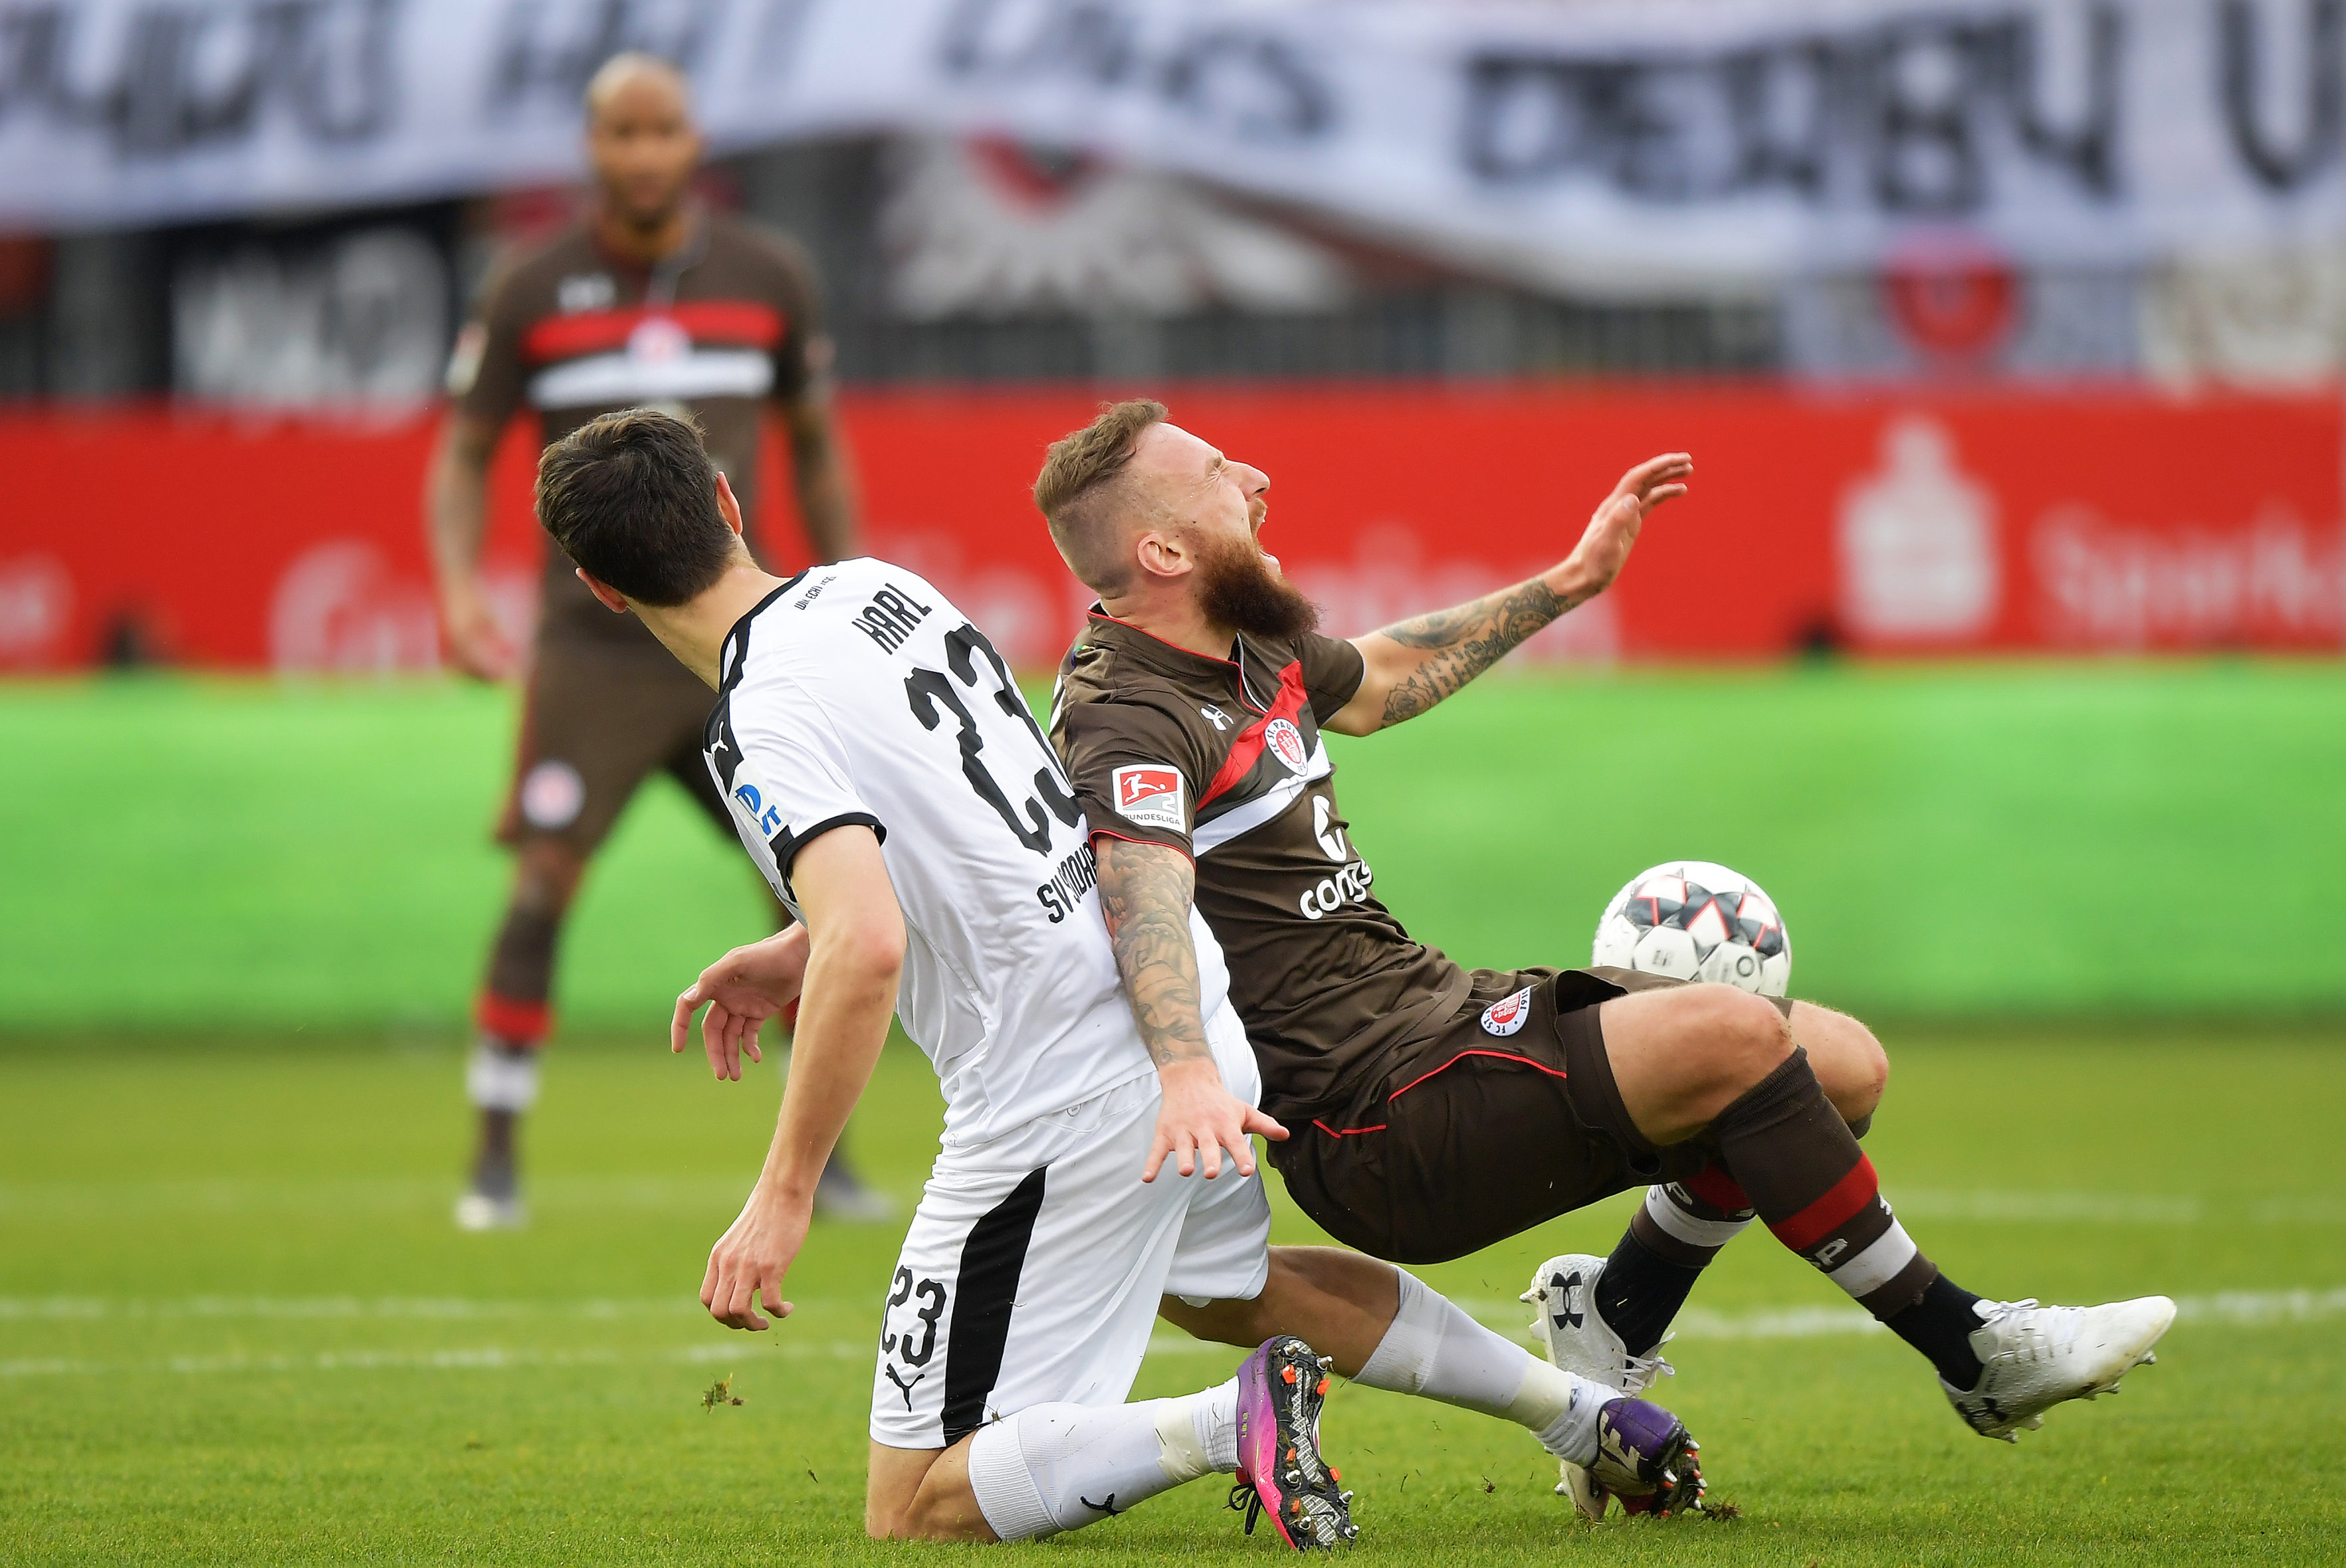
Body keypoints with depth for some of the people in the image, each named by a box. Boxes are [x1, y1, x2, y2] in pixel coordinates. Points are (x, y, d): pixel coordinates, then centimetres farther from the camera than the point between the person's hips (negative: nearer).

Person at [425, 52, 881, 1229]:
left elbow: (815, 445, 15)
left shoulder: (769, 281, 4)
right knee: (543, 888, -11)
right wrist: (458, 587, -11)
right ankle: (494, 1159, -1)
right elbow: (465, 453, 6)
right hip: (593, 638, -2)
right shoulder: (531, 294, -1)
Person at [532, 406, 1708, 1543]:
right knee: (1231, 1281, 40)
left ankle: (1231, 1424, -19)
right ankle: (1585, 1412, 31)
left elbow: (868, 951, -31)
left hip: (1063, 1102, -9)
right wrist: (799, 953, 22)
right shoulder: (872, 586, 8)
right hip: (1194, 1028, 9)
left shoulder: (761, 729, -18)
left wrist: (783, 1194, -27)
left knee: (914, 1512, -1)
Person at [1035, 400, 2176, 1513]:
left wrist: (1568, 585, 38)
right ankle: (1968, 1351, -12)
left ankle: (1615, 1314, 11)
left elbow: (1371, 685, 36)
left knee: (1843, 1061, 3)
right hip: (1370, 1115, -10)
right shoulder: (1128, 721, -17)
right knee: (1730, 1038, -26)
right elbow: (1143, 894, -36)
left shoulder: (1251, 646, 14)